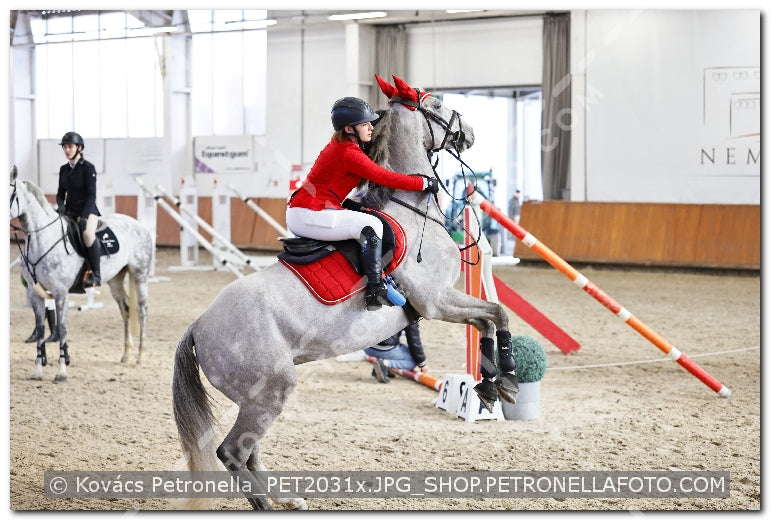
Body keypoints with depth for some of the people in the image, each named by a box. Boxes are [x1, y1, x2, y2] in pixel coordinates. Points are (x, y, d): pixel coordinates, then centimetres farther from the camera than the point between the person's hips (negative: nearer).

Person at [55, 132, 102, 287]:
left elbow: (91, 195, -14)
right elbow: (61, 193, 15)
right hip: (69, 211, 8)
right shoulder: (64, 169, 10)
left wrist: (84, 216, -26)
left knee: (88, 233, -35)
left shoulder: (88, 168, -9)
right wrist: (60, 205, -8)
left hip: (88, 210, -8)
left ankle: (96, 274, -27)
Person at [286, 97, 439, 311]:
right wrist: (425, 183, -5)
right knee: (370, 225, -21)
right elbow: (387, 179, -15)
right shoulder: (349, 153, -17)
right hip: (307, 215, -11)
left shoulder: (338, 145, 13)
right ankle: (375, 292, -24)